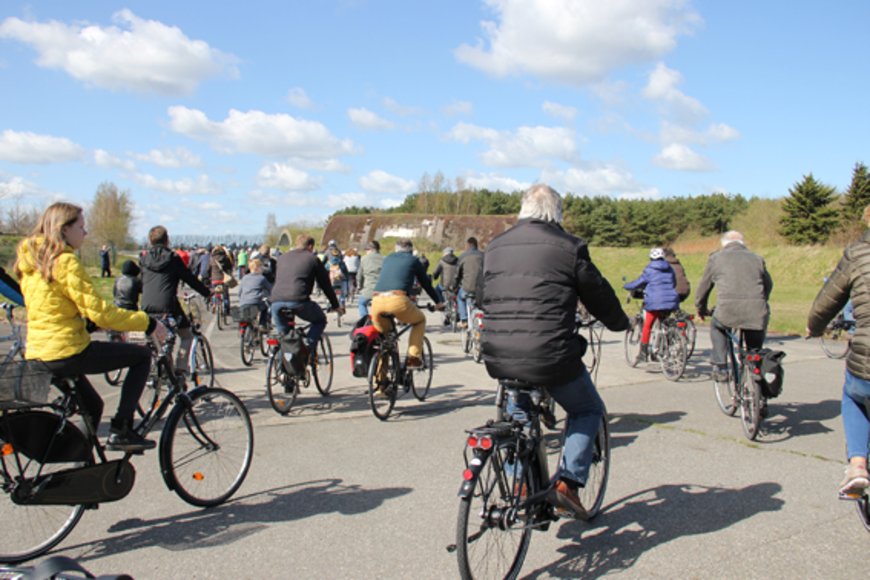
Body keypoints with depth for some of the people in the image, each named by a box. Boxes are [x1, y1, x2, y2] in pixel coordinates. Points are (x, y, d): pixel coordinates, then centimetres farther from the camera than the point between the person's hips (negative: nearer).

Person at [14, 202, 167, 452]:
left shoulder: (31, 260, 11)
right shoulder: (66, 261, -16)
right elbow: (99, 311, -21)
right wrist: (147, 323, -14)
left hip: (37, 355, 9)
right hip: (67, 352, -9)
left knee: (92, 405, 27)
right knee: (142, 355, 3)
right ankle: (120, 430, 0)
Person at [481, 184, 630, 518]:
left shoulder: (495, 247, 11)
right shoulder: (569, 247, -3)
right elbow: (599, 296, 6)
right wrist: (620, 323, 27)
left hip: (498, 358, 5)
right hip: (551, 358, -4)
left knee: (517, 410, 34)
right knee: (588, 411, 23)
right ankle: (567, 482, 9)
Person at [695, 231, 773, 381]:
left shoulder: (715, 257, 15)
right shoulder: (757, 258, 22)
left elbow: (704, 286, 20)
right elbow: (768, 285, 31)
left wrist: (701, 308, 35)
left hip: (728, 310, -2)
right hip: (757, 312, 2)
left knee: (717, 328, 29)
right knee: (755, 352, 24)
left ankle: (721, 368, 20)